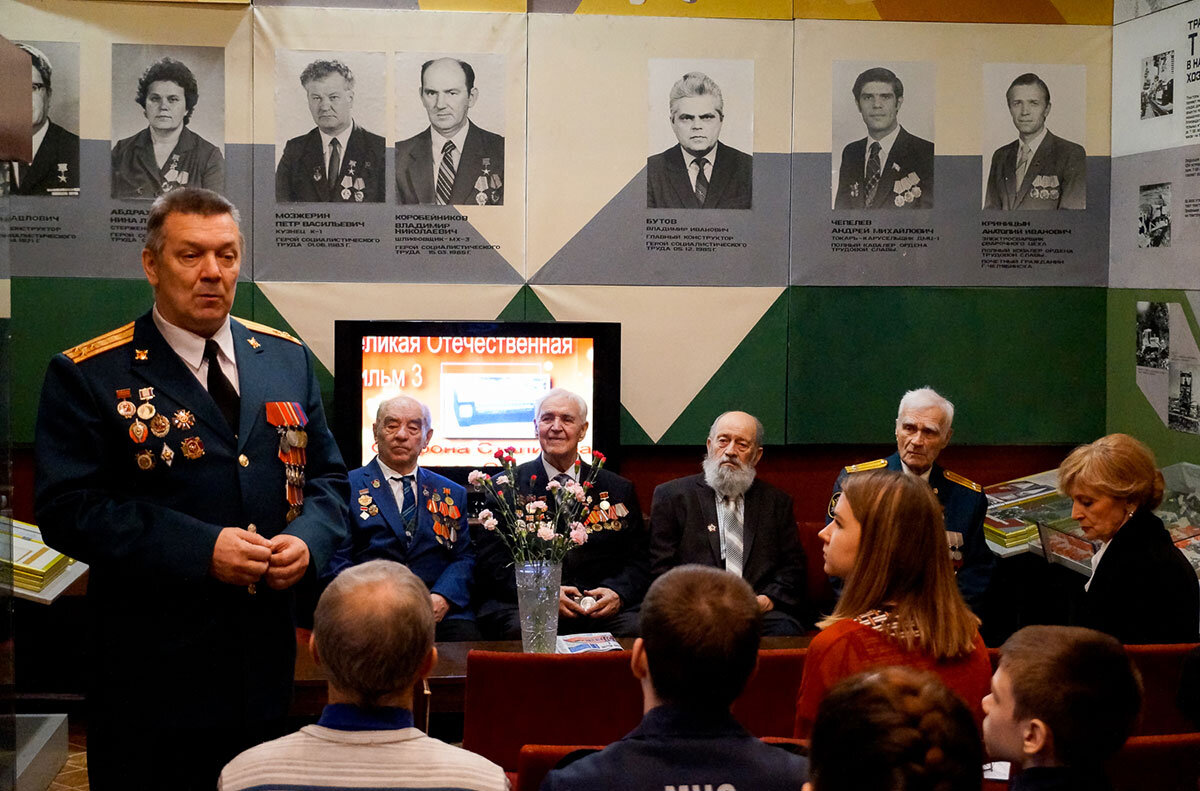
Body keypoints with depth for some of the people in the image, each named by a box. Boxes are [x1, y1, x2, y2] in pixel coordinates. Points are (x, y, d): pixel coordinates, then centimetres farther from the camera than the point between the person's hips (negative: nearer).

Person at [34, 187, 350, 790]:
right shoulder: (88, 374, -6)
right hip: (153, 671, -4)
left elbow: (327, 477, 14)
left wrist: (309, 538, -9)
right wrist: (200, 549, -21)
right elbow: (66, 508, -14)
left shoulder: (286, 358, 9)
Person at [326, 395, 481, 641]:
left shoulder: (452, 494, 21)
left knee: (467, 637, -29)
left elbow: (465, 556, 13)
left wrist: (442, 597, -9)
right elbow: (336, 562, 1)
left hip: (441, 614, 3)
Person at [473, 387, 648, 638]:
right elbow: (490, 559, 1)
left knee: (636, 628, -29)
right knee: (521, 630, -36)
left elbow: (639, 559, 13)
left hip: (601, 608, 2)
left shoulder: (617, 489, 16)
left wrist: (618, 593, -10)